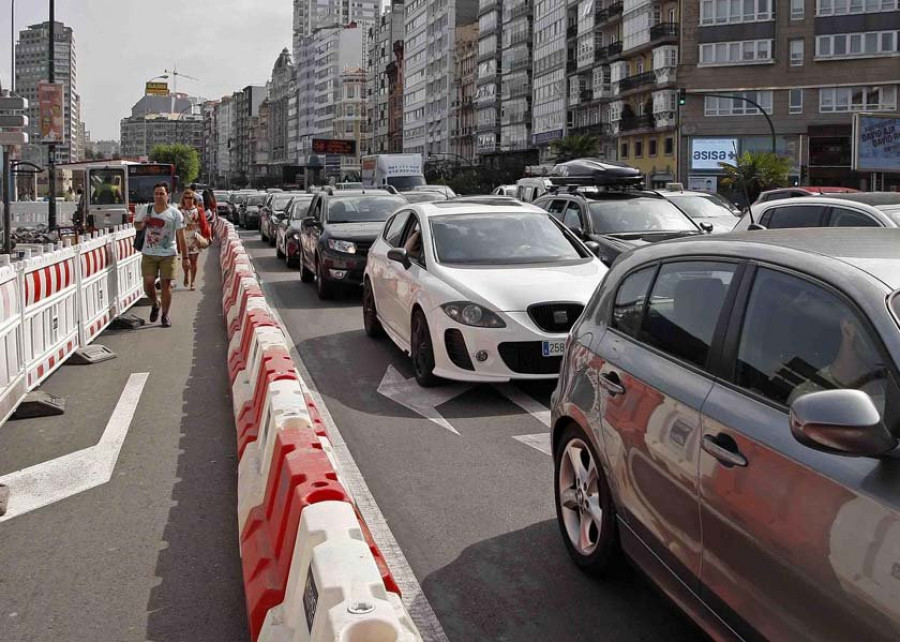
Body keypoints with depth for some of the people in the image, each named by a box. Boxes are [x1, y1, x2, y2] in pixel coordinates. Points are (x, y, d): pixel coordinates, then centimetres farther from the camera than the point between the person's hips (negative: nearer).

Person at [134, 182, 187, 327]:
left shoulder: (175, 213, -4)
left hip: (168, 254, -2)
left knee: (166, 284, 0)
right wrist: (142, 223, -8)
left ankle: (165, 315, 14)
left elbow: (181, 237, -4)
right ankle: (154, 304, 25)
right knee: (148, 283, -6)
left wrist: (185, 257, -7)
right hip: (149, 254, 2)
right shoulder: (146, 210, 2)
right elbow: (137, 225, 18)